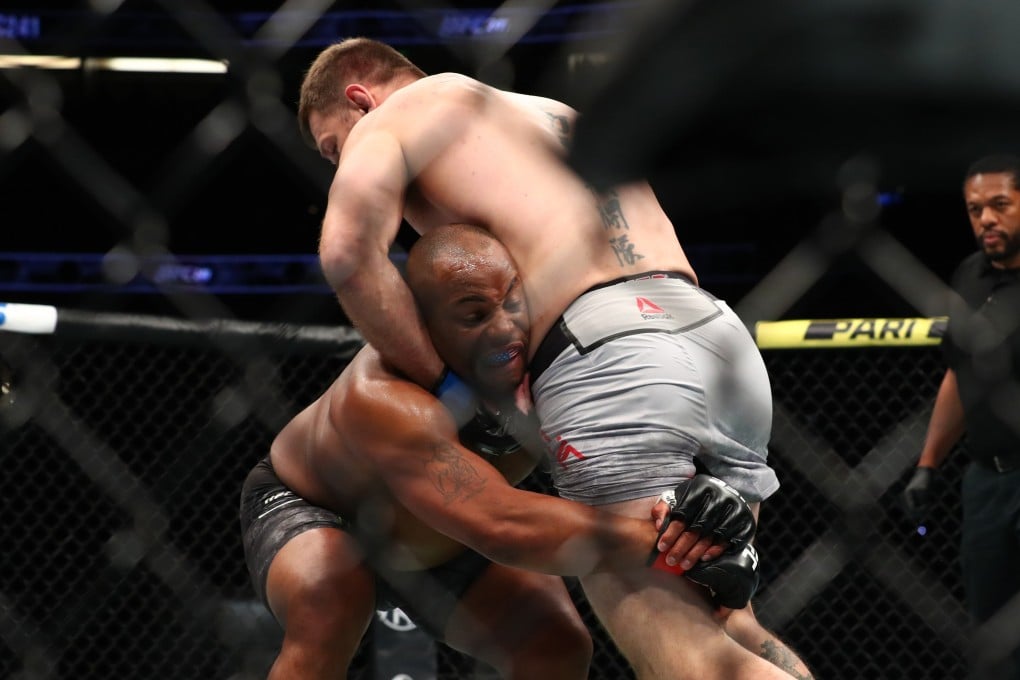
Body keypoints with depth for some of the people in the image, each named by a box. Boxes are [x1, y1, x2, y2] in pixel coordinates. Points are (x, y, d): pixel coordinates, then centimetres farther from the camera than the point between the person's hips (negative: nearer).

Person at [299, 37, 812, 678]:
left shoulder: (387, 121, 14)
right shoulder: (550, 110, 36)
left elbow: (348, 250, -7)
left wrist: (443, 382, 1)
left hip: (604, 356, -7)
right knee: (725, 626, 18)